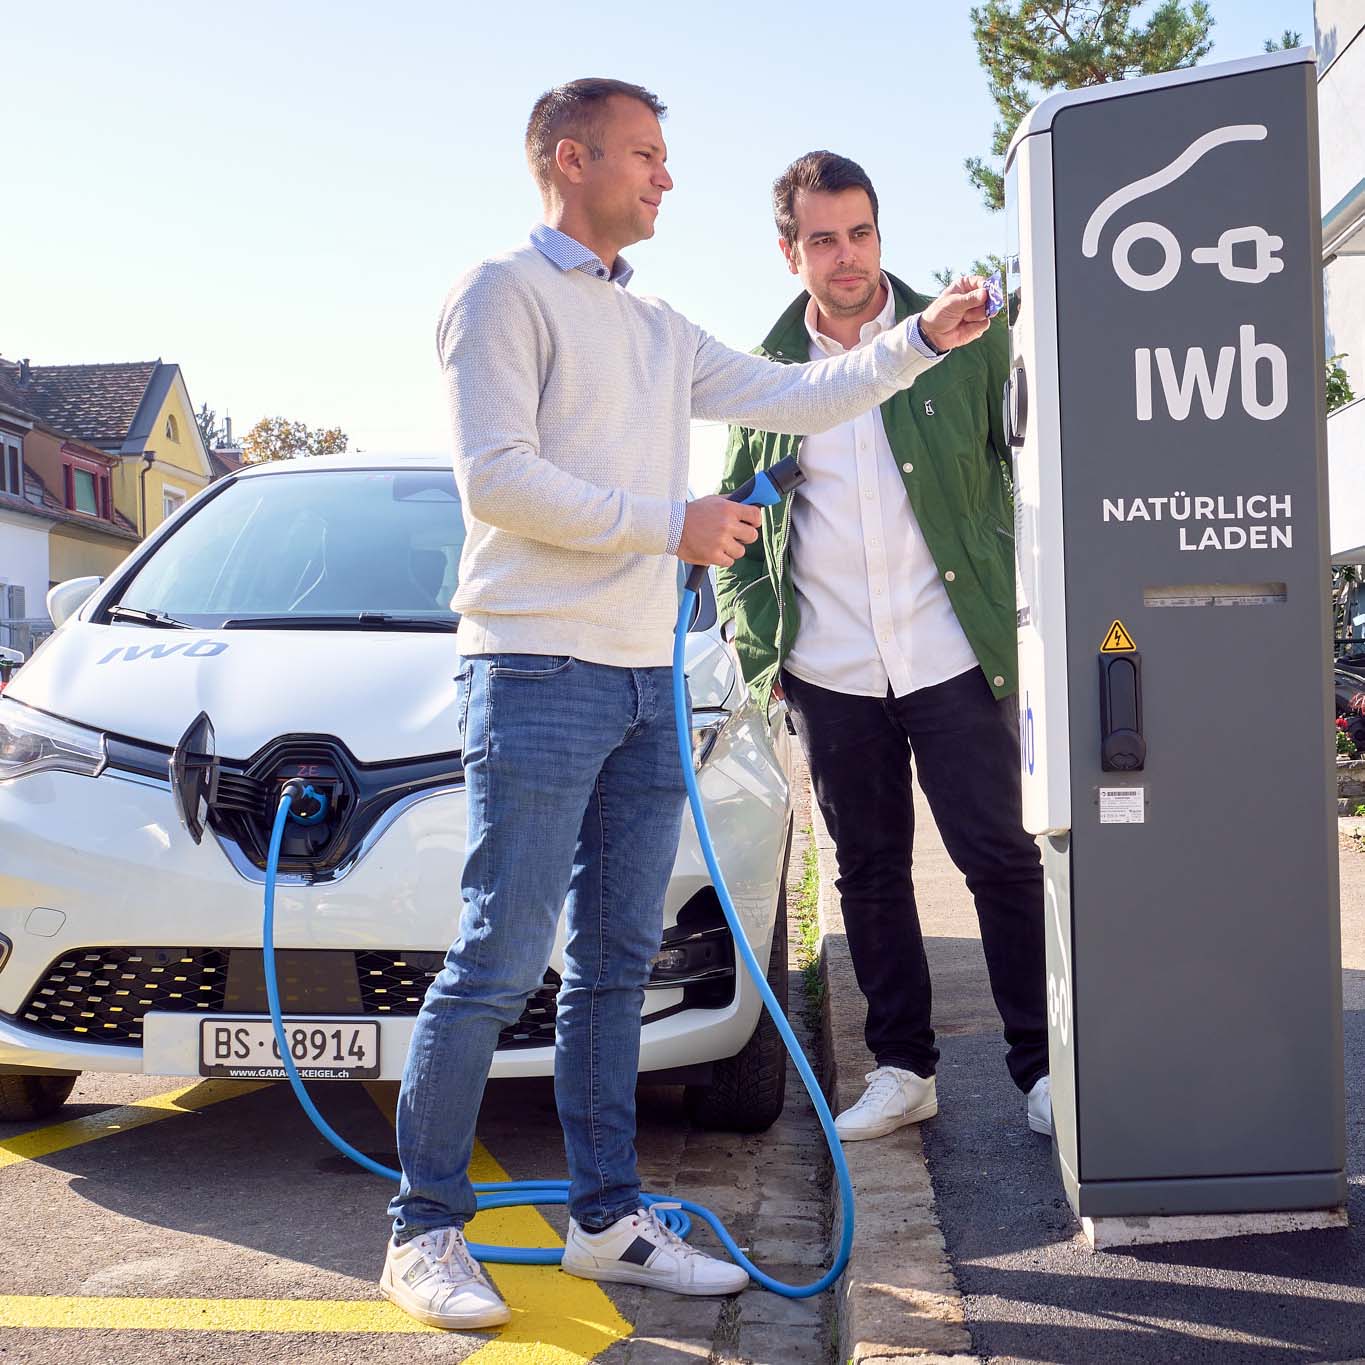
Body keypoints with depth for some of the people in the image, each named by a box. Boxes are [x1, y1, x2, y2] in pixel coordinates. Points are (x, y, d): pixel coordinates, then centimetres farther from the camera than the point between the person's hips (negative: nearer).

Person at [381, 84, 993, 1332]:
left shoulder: (661, 332, 23)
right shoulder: (505, 293, -2)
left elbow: (794, 398, 24)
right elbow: (494, 477, -12)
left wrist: (919, 341, 15)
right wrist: (671, 523, -12)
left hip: (645, 678, 8)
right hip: (540, 668, -8)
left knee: (617, 961, 9)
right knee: (501, 963, -8)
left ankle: (607, 1217, 17)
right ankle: (425, 1231, 2)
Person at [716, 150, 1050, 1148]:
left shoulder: (964, 341, 3)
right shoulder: (767, 370, 8)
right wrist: (758, 642, 3)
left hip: (954, 657, -2)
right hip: (831, 674, 2)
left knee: (1003, 861, 0)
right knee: (870, 872, 10)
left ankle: (1043, 1066, 12)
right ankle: (903, 1068, 21)